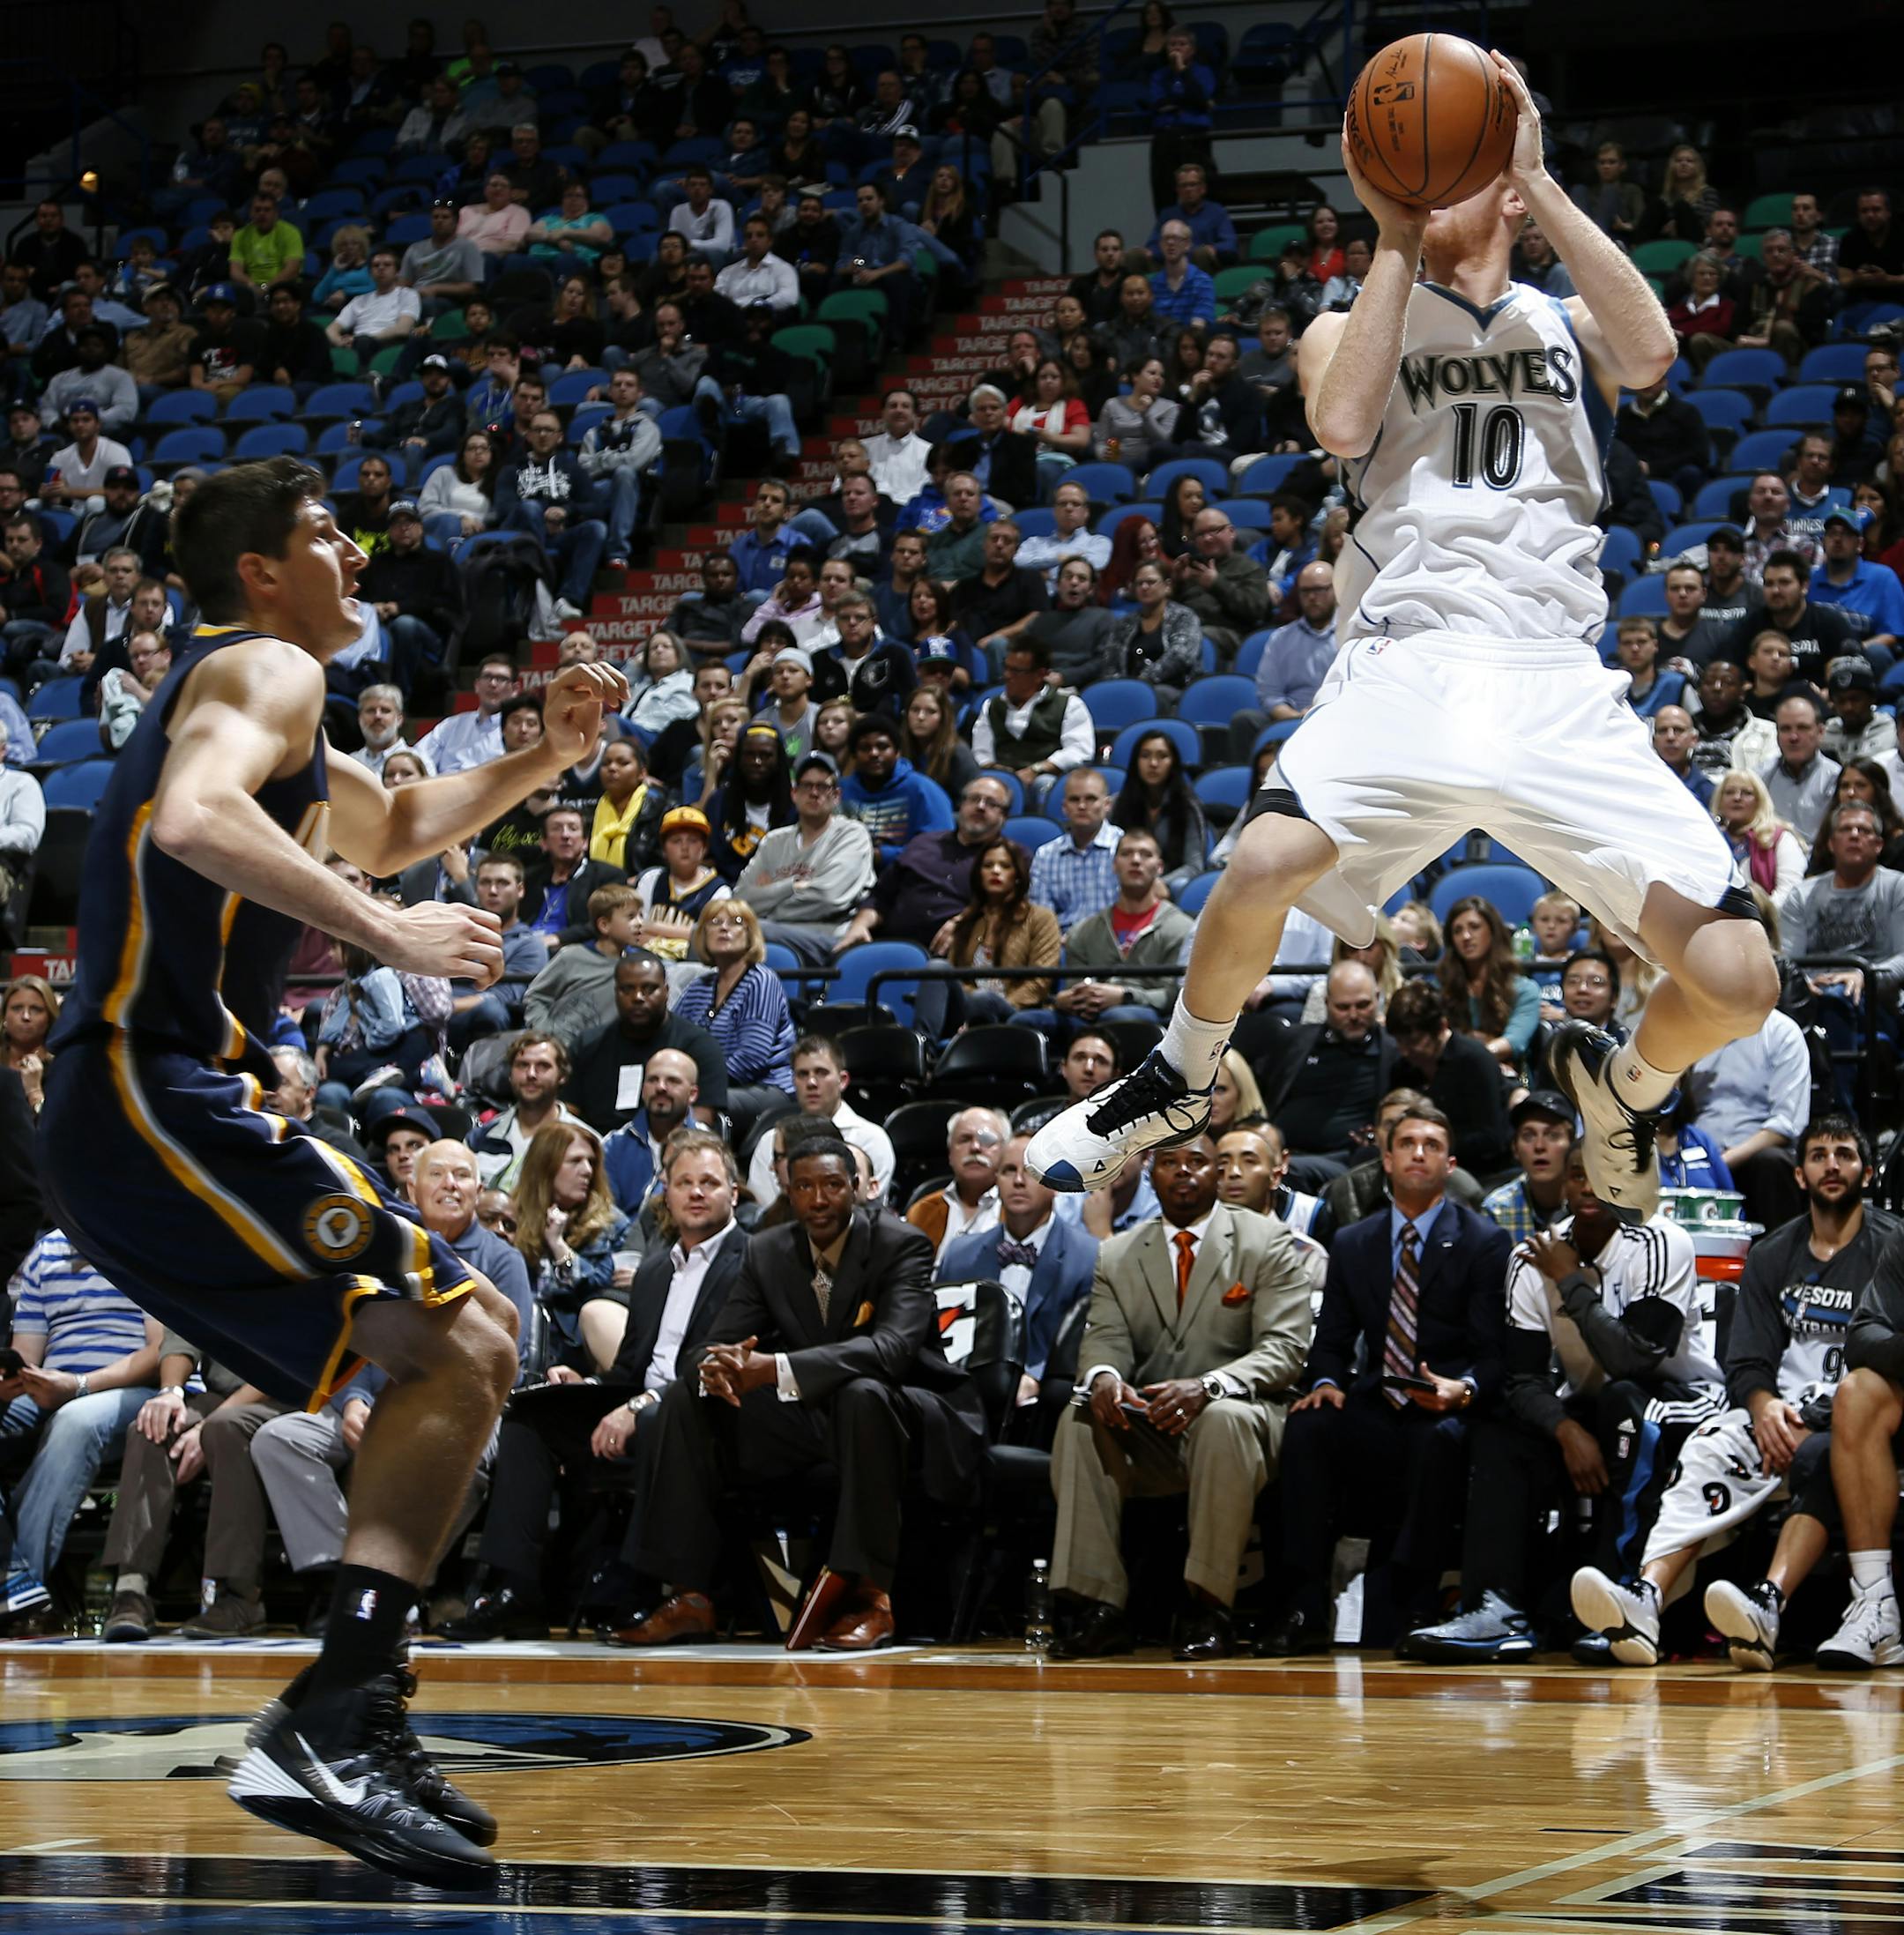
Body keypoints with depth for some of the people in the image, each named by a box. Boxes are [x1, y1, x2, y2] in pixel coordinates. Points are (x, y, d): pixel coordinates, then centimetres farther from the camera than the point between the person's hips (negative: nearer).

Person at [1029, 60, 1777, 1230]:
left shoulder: (1565, 324, 19)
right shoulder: (1349, 328, 19)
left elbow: (1649, 352, -5)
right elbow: (1343, 426, -4)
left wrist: (1539, 179, -3)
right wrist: (1396, 240, 1)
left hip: (1559, 682, 1)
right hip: (1406, 663, 0)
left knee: (1736, 984, -13)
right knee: (1264, 866, -30)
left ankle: (1626, 1086, 24)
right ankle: (1184, 1082, 2)